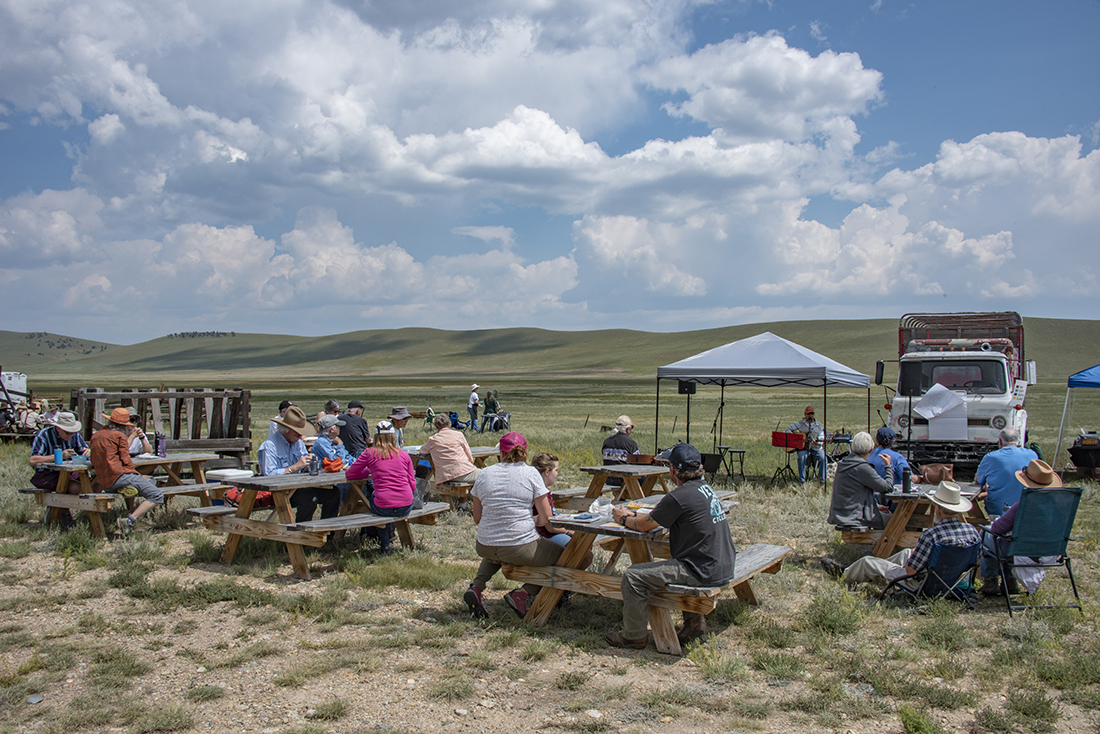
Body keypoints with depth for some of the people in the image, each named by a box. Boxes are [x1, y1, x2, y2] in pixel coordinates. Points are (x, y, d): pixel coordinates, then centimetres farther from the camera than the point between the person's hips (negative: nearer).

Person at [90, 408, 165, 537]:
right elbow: (126, 460, -7)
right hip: (119, 476, -9)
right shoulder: (120, 435, -2)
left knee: (151, 482, 25)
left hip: (104, 484, 9)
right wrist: (138, 475, 7)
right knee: (157, 496, -13)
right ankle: (128, 521, -27)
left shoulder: (96, 436, 20)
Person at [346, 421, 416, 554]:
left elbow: (350, 474, 12)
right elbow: (413, 485, 10)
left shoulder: (369, 453, 2)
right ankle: (390, 529, 32)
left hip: (384, 508, -3)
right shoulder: (403, 454, 7)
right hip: (406, 508, 3)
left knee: (370, 497, 32)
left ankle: (385, 546, 34)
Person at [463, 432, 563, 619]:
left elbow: (477, 519, 12)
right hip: (521, 549, -5)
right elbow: (546, 519, -6)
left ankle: (476, 586, 16)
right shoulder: (531, 473, -4)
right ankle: (524, 594, 2)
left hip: (485, 547, 5)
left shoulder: (484, 474, 5)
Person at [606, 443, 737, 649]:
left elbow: (644, 526, -6)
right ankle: (694, 621, 31)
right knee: (675, 564, 37)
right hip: (724, 566, 10)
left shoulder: (679, 497, -19)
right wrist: (634, 515, 22)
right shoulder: (704, 487, 9)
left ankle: (633, 636, 10)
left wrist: (624, 519, 13)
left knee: (633, 577, -6)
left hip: (704, 571, -9)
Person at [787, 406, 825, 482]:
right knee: (802, 457, -33)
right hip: (803, 447, -1)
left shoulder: (819, 426, 8)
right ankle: (801, 479, -18)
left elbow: (821, 439, 2)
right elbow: (788, 429, 9)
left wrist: (818, 443, -22)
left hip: (815, 448, 1)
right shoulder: (800, 423, 7)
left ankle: (821, 478, -9)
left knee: (823, 458, -27)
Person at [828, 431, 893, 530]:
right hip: (855, 518, -9)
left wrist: (875, 505, 22)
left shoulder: (842, 463, 7)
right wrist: (888, 466, 4)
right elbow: (888, 487, -11)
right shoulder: (862, 468, -19)